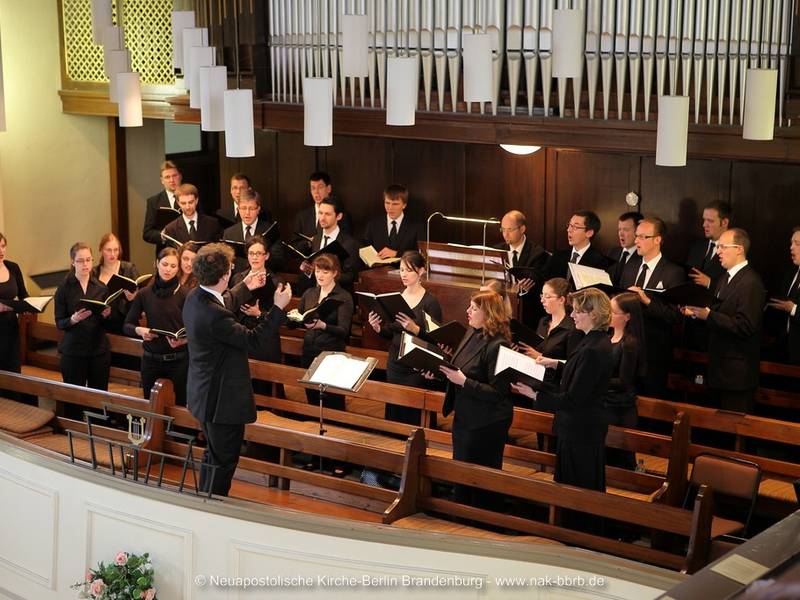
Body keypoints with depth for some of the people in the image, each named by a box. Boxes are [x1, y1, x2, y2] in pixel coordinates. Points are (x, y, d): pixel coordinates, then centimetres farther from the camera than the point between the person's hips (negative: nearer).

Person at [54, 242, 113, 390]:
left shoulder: (101, 287, 5)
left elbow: (107, 323, 10)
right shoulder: (64, 288, -3)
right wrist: (73, 319, -22)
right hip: (73, 351, -2)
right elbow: (59, 323, -3)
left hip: (99, 349, 2)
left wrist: (106, 315, -11)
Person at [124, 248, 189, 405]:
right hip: (151, 359, 2)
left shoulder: (185, 295, -6)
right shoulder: (144, 293, 2)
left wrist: (183, 340, -25)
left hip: (178, 361, -2)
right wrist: (139, 330, -16)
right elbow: (127, 326, 4)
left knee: (179, 407, 2)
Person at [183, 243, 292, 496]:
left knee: (213, 454, 25)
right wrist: (278, 307, -19)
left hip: (205, 393, 10)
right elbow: (253, 340, -25)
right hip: (223, 399, -10)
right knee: (223, 461, 4)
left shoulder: (194, 297, -2)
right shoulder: (214, 315, -32)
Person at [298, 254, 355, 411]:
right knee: (312, 400, 12)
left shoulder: (344, 297, -6)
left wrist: (322, 325, -31)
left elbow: (344, 331, -14)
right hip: (309, 352, 5)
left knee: (333, 405, 0)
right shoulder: (309, 294, 10)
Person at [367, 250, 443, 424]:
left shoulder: (430, 302, -9)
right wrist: (377, 327, -5)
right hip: (394, 364, 6)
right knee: (392, 414, 11)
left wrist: (415, 329, -28)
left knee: (412, 416, -4)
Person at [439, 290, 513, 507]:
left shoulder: (497, 345, -22)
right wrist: (444, 370, 0)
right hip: (464, 416, 9)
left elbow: (497, 392, -24)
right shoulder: (472, 334, 5)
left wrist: (463, 381, -26)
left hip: (486, 424, -9)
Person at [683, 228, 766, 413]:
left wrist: (708, 315, -24)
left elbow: (744, 327, -24)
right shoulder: (725, 280, 15)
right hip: (719, 368, 9)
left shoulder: (751, 283, -17)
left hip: (737, 374, -9)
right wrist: (696, 313, 0)